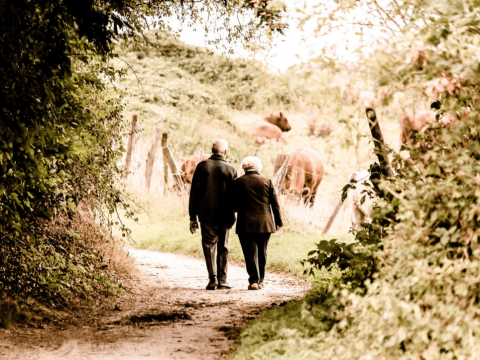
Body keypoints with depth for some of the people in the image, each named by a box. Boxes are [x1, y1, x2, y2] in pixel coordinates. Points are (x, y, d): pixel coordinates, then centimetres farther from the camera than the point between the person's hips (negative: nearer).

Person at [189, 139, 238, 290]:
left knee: (209, 244, 6)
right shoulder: (230, 170, -1)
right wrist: (232, 215, 12)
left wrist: (192, 217, 2)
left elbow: (194, 193, -2)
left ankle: (213, 277, -9)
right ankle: (222, 281, 10)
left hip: (205, 214, 0)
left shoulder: (202, 166, -2)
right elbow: (234, 195, 1)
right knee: (223, 247, 10)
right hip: (225, 215, 0)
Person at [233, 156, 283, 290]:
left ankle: (253, 280, -12)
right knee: (262, 252, 14)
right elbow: (275, 204, 5)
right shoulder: (267, 181, 3)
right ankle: (260, 281, 20)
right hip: (265, 223, 2)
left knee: (250, 253, -1)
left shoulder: (238, 182, -3)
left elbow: (234, 205, -3)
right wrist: (278, 221, 13)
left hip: (246, 224, -2)